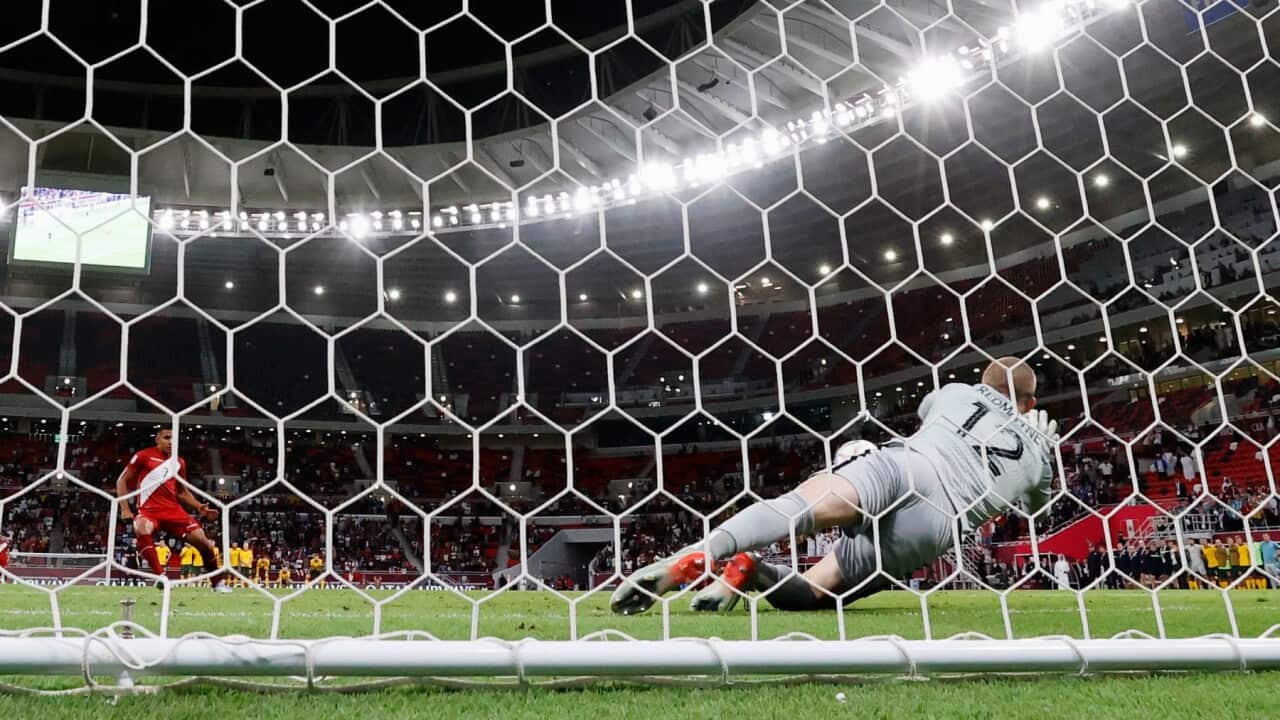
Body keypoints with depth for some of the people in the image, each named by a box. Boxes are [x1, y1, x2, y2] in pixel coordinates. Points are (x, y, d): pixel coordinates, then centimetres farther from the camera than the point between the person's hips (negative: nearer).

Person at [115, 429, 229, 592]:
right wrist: (125, 509, -7)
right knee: (142, 530, -39)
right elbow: (122, 481, 4)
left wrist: (200, 507, 8)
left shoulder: (179, 462, 14)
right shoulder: (144, 456, 0)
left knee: (201, 540, -10)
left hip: (173, 509, 4)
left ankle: (217, 582, 8)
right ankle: (161, 576, -33)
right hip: (149, 509, -4)